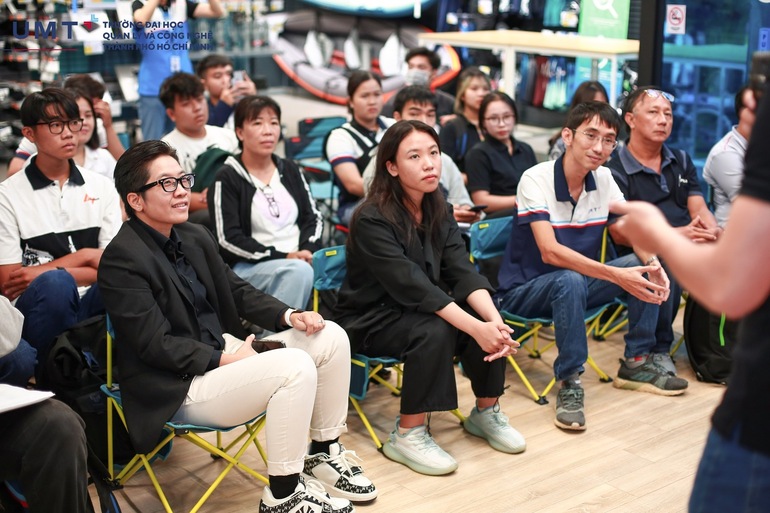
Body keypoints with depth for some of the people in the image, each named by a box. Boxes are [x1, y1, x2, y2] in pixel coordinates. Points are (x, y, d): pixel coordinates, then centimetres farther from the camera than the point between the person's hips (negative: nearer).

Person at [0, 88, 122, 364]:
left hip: (92, 304, 2)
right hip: (37, 309, -2)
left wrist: (45, 272, -11)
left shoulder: (102, 187, 11)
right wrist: (83, 257, -5)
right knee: (54, 285, -36)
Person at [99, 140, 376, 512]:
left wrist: (290, 316, -1)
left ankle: (324, 452, 14)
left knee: (331, 338, -1)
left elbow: (238, 292, 15)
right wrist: (227, 360, -22)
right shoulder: (121, 260, -16)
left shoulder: (195, 237, 8)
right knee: (295, 368, -27)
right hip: (178, 388, -8)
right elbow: (157, 345, -20)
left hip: (225, 351, 9)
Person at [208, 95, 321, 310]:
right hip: (248, 266, -5)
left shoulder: (290, 170, 17)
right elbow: (228, 240, -9)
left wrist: (308, 250, -8)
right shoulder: (227, 178, -1)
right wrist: (283, 257, -15)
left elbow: (313, 217, 15)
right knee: (299, 271, -36)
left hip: (299, 260, 5)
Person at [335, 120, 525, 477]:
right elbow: (414, 287, -31)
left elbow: (463, 273, -10)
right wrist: (475, 328, -36)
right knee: (434, 331, -33)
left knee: (488, 322, -17)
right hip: (369, 322, -6)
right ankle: (407, 435, -19)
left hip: (418, 310, 6)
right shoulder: (372, 221, -23)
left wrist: (494, 320, -28)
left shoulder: (438, 212, -1)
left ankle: (486, 412, 5)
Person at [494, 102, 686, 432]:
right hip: (524, 291, -6)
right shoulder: (536, 180, -21)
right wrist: (616, 275, -38)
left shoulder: (603, 179, -2)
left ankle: (637, 363, 2)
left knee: (645, 268, -9)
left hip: (576, 283, 7)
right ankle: (568, 383, -25)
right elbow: (550, 252, -30)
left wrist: (652, 262, -21)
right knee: (570, 280, -36)